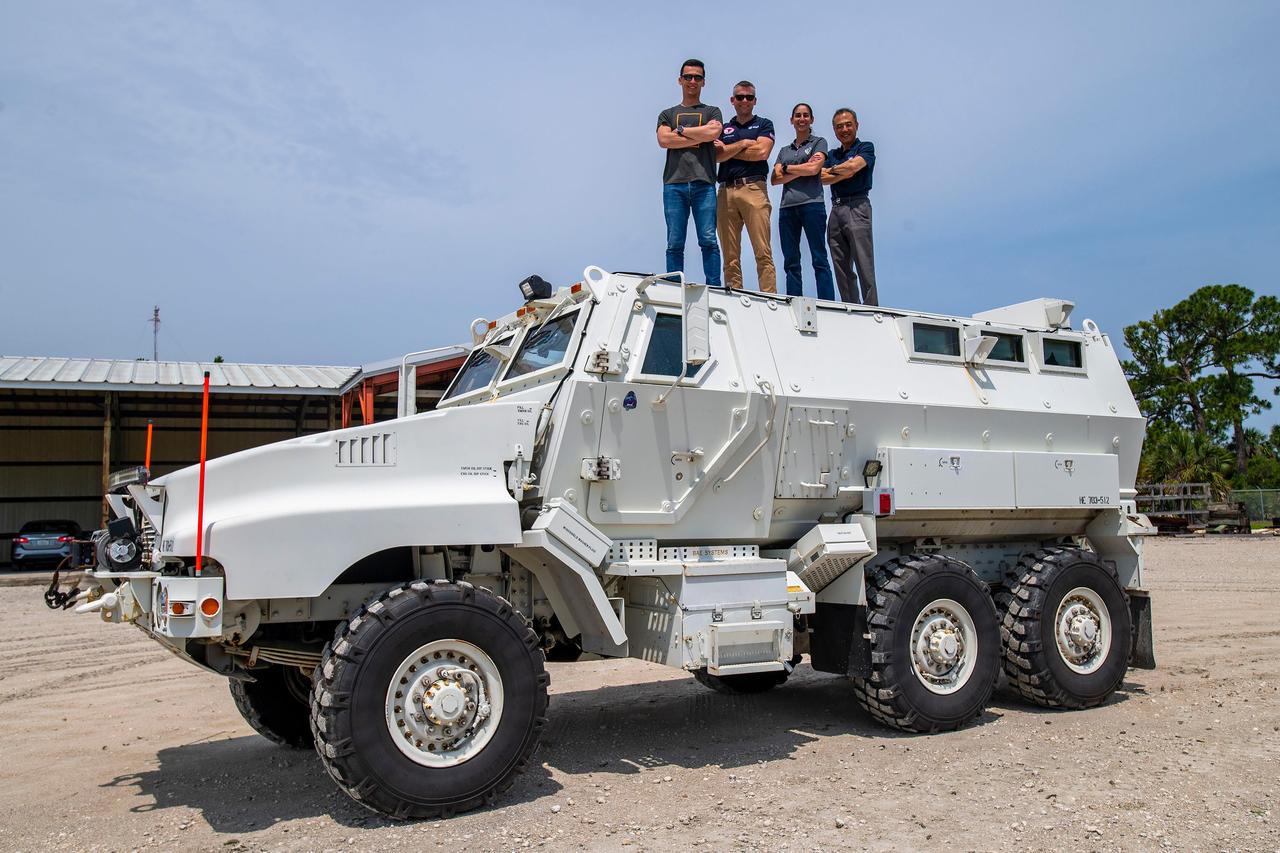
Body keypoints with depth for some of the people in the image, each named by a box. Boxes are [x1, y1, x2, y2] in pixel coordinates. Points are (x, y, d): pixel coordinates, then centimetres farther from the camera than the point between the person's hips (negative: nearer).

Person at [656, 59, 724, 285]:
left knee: (708, 241, -9)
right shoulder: (667, 114, 22)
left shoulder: (712, 112, 19)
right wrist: (700, 137, 0)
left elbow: (713, 133, -4)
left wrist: (681, 130, 4)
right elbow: (663, 140, 1)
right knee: (674, 244, -4)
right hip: (674, 184, 1)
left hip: (704, 184, -1)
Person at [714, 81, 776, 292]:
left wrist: (728, 150, 5)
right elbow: (717, 156, 5)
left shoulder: (764, 124, 16)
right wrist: (743, 144, 0)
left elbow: (762, 152, -3)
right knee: (730, 255, -2)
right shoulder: (723, 129, 23)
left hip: (754, 188, -3)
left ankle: (769, 297, -15)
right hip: (726, 191, 3)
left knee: (763, 252, -11)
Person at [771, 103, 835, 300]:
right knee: (791, 262, 2)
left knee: (819, 259, -9)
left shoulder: (819, 142, 11)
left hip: (812, 204, -5)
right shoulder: (784, 150, 21)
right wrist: (802, 169, -2)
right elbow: (776, 179, 8)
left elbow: (814, 169, -7)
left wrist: (786, 168, 4)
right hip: (787, 207, 5)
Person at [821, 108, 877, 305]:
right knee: (842, 269, 4)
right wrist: (844, 174, -8)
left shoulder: (865, 147, 6)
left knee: (864, 267, -10)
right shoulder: (832, 154, 22)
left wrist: (833, 170, 4)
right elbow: (822, 178, 6)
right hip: (835, 209, 6)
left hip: (856, 206, -6)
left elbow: (853, 165, -13)